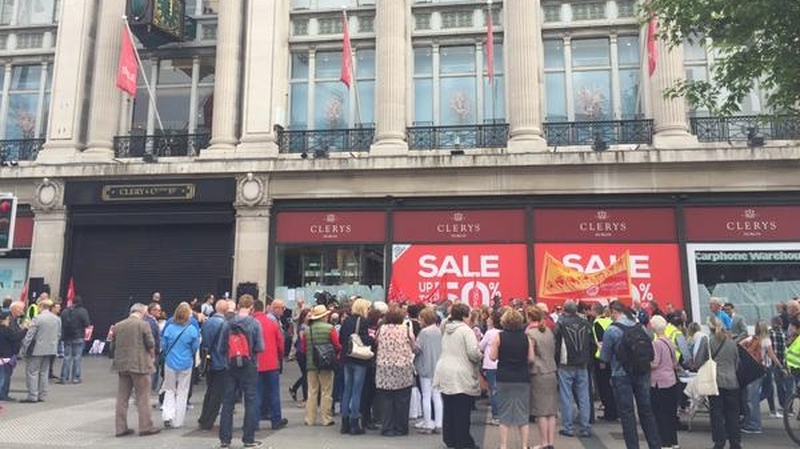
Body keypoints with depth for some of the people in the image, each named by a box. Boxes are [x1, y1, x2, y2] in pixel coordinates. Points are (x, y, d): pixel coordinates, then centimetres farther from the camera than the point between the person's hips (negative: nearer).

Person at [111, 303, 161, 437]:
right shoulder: (143, 325, -10)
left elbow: (113, 344, 10)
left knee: (122, 397, 11)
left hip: (121, 365, 5)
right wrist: (152, 355, 8)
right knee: (143, 397, 2)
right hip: (140, 365, -5)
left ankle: (121, 428, 15)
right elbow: (151, 345, -10)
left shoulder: (117, 326, 7)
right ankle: (145, 427, 5)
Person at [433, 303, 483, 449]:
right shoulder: (466, 330, -13)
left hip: (445, 375, 7)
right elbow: (473, 353, -20)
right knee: (462, 411, 0)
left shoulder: (446, 329, 11)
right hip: (461, 376, -7)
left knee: (449, 408, 13)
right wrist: (480, 357, 2)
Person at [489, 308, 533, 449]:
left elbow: (493, 357, -7)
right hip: (522, 378, 2)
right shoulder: (526, 337, -3)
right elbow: (531, 359, -1)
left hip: (504, 378, -1)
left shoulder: (499, 337, -8)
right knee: (523, 413, 11)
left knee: (504, 414, 7)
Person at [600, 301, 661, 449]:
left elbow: (605, 358, -8)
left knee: (626, 413, 5)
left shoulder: (611, 330, -14)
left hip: (622, 375, -4)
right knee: (646, 410, 15)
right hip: (642, 374, 5)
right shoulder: (640, 327, 0)